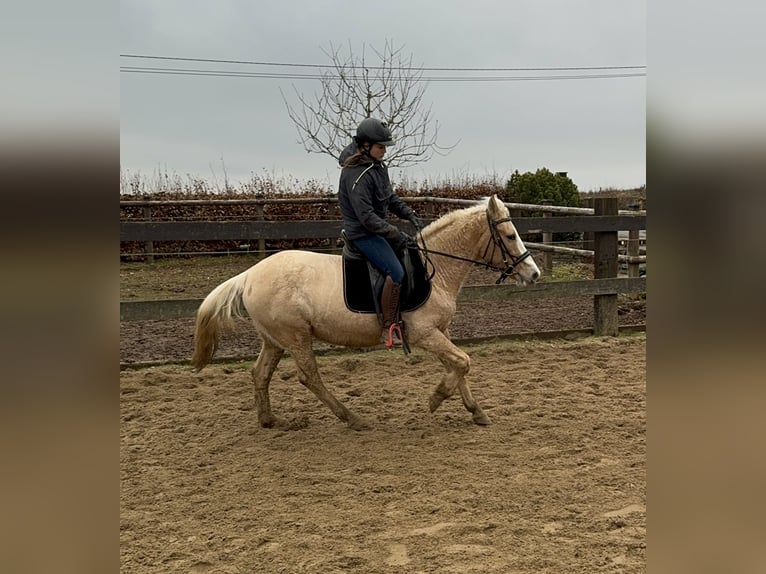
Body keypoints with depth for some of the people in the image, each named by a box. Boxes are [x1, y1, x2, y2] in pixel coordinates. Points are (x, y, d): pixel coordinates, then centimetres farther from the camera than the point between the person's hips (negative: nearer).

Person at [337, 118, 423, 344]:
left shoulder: (377, 166, 6)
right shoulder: (356, 175, -23)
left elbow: (390, 197, 18)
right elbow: (367, 217, -25)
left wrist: (408, 214, 2)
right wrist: (397, 235, -24)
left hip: (377, 227, 10)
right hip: (362, 233, -10)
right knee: (396, 272, -22)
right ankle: (389, 327, -13)